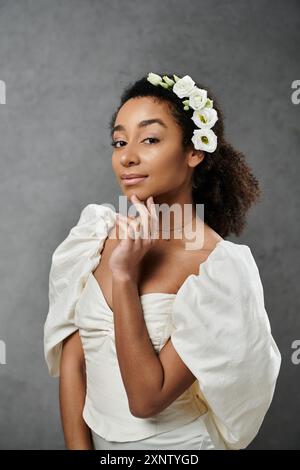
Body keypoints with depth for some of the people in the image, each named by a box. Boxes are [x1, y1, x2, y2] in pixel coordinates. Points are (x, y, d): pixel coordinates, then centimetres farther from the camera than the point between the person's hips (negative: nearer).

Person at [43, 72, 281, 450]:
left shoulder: (221, 266, -21)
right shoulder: (99, 233, -7)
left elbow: (147, 399, -23)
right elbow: (72, 358, -4)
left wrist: (124, 275, -27)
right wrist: (77, 446, -10)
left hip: (174, 443, -4)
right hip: (94, 436, 4)